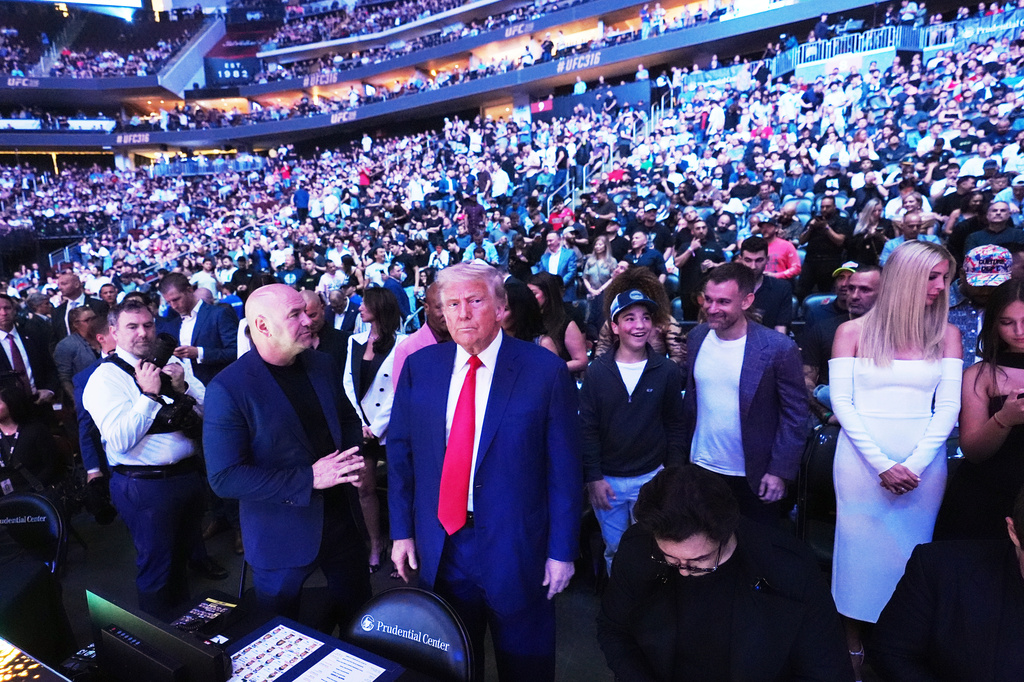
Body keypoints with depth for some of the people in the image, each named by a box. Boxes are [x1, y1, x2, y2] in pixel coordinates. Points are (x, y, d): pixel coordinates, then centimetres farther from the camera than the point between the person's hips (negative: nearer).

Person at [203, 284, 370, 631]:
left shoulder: (323, 365, -2)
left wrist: (353, 456, -9)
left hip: (338, 520, 5)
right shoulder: (227, 389, -19)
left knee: (360, 613, 22)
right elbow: (224, 478, -20)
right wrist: (309, 478, -26)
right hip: (280, 536, -4)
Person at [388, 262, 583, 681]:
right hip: (438, 547, 3)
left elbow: (564, 468, -10)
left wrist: (562, 551, -8)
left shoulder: (546, 371, -14)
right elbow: (400, 453, 4)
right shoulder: (419, 367, -3)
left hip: (515, 549, -3)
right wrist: (401, 531, 3)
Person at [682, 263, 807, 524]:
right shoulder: (696, 338, -3)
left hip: (753, 477, -3)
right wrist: (682, 452, 6)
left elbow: (795, 413, -11)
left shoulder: (778, 348, -17)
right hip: (700, 467, 4)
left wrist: (780, 471, -12)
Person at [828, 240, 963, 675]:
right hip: (861, 457, -2)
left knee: (911, 554, 9)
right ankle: (854, 645, 24)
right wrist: (882, 464, -12)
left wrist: (914, 465, -11)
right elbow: (841, 402, -5)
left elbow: (948, 407, 1)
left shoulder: (946, 334, 6)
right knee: (861, 548, 6)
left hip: (924, 463, 2)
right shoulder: (853, 331, 0)